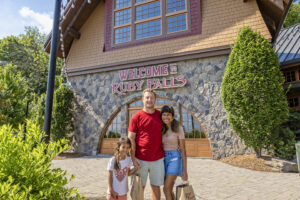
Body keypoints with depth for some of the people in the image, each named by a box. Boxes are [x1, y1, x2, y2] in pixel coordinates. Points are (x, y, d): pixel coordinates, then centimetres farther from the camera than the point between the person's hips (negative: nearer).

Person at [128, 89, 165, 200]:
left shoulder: (160, 115, 4)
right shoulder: (136, 117, -5)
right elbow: (131, 138, -5)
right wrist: (133, 158, -10)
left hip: (158, 159, 3)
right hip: (141, 160, -2)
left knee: (156, 186, 14)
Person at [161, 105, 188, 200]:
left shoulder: (178, 128, -8)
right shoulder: (161, 129, 5)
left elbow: (183, 149, -7)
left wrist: (185, 170, -9)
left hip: (175, 158, -5)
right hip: (164, 159, 5)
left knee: (166, 189, -11)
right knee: (169, 190, 11)